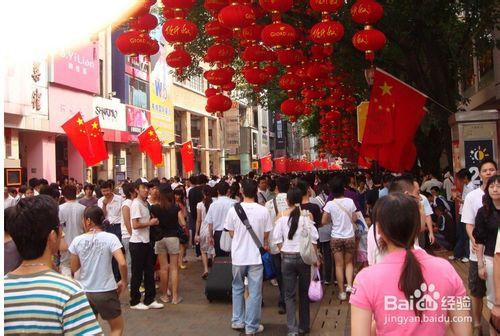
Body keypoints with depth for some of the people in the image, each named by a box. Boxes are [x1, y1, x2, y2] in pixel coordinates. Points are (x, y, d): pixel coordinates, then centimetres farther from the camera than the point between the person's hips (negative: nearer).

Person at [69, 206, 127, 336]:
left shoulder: (77, 240, -5)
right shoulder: (110, 238, -13)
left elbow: (73, 269, 4)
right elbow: (122, 263, -22)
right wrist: (124, 281, -6)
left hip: (85, 291, 3)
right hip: (106, 291, -3)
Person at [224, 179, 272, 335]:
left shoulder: (233, 210, -10)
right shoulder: (263, 211, -11)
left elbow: (231, 233, 2)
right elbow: (266, 235, -2)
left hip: (238, 256, 1)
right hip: (255, 256, -1)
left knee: (237, 288, 21)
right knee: (254, 292, 9)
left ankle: (237, 321, 27)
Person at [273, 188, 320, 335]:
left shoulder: (281, 215, -4)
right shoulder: (307, 214, -5)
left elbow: (277, 238, -5)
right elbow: (313, 238, -5)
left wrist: (284, 251, 7)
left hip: (287, 258, 0)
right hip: (304, 256, 0)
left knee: (289, 294, 9)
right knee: (304, 293, 15)